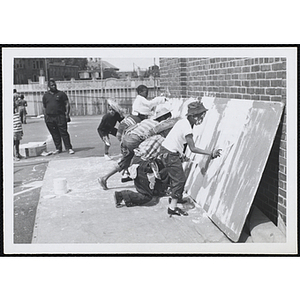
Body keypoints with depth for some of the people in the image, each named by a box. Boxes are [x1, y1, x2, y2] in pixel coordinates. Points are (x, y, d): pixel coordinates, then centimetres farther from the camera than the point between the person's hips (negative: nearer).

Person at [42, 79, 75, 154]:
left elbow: (67, 104, 4)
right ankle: (58, 148, 16)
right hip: (50, 118, 3)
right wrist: (45, 117, 10)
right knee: (54, 134, 7)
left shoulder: (61, 94, 4)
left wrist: (67, 114, -5)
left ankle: (69, 148, -3)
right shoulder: (45, 95, 13)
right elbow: (44, 107, 17)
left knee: (64, 133, -6)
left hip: (60, 117, -3)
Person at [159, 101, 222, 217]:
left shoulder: (183, 121, 5)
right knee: (180, 179, -5)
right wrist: (210, 153, -20)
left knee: (176, 177, 22)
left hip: (165, 149, 9)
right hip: (170, 154, -9)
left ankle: (174, 197, 38)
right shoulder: (187, 128, -23)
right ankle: (173, 207, -3)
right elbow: (193, 148, -22)